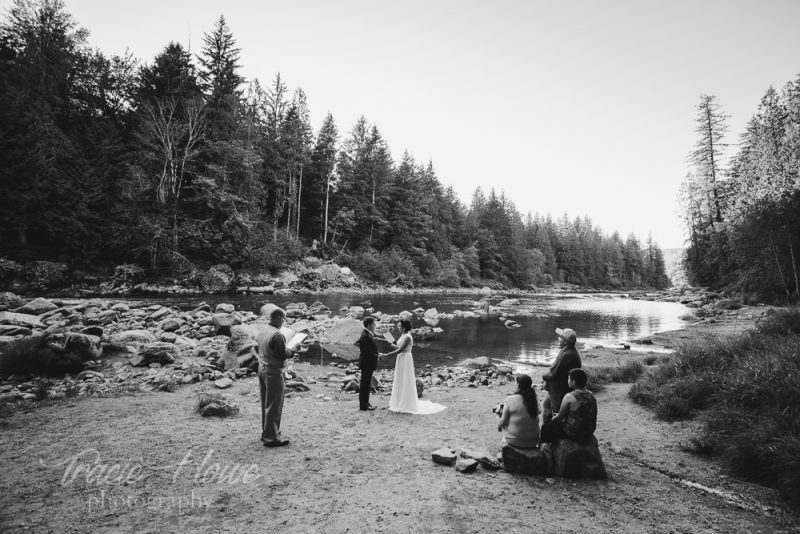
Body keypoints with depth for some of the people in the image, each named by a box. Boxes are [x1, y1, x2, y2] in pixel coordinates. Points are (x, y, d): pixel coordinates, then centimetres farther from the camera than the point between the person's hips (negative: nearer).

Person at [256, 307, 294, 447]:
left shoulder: (262, 332, 6)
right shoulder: (277, 335, -22)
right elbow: (283, 355, -21)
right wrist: (291, 351, -1)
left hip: (262, 369, 9)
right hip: (273, 372, -9)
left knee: (265, 403, 18)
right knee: (274, 406, 0)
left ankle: (266, 432, 29)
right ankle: (271, 438, 7)